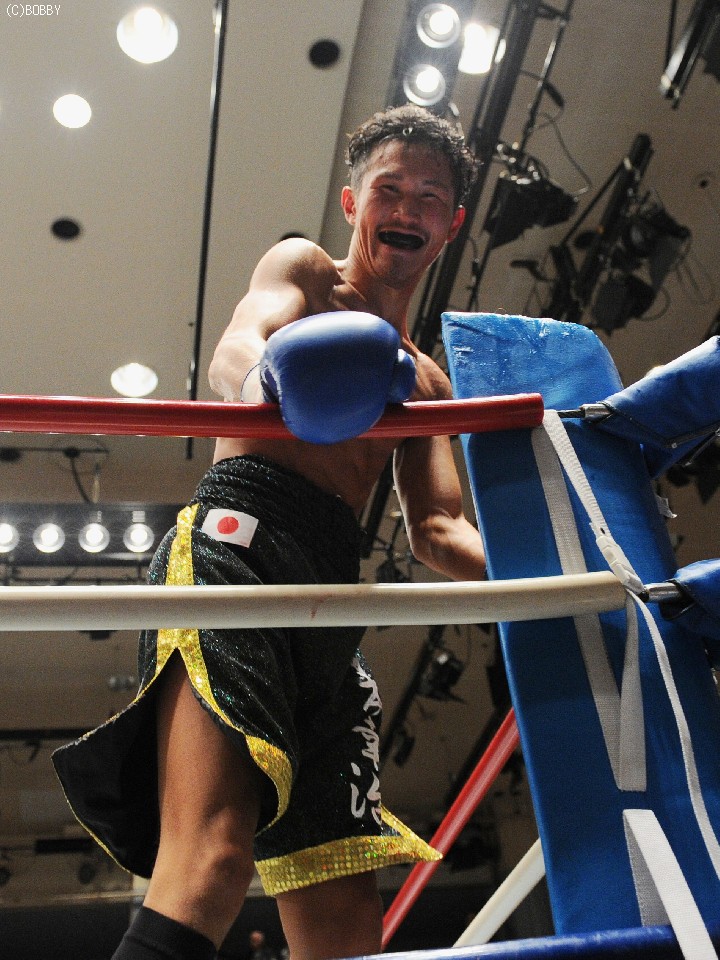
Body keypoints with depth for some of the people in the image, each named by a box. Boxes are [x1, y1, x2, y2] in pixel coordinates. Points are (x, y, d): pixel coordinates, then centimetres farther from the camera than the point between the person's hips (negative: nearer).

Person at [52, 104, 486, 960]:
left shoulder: (425, 384, 31)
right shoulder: (302, 268, 16)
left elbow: (436, 529, 18)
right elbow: (233, 349, -8)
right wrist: (273, 373, -35)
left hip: (332, 588, 7)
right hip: (237, 534, -6)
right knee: (208, 869, -26)